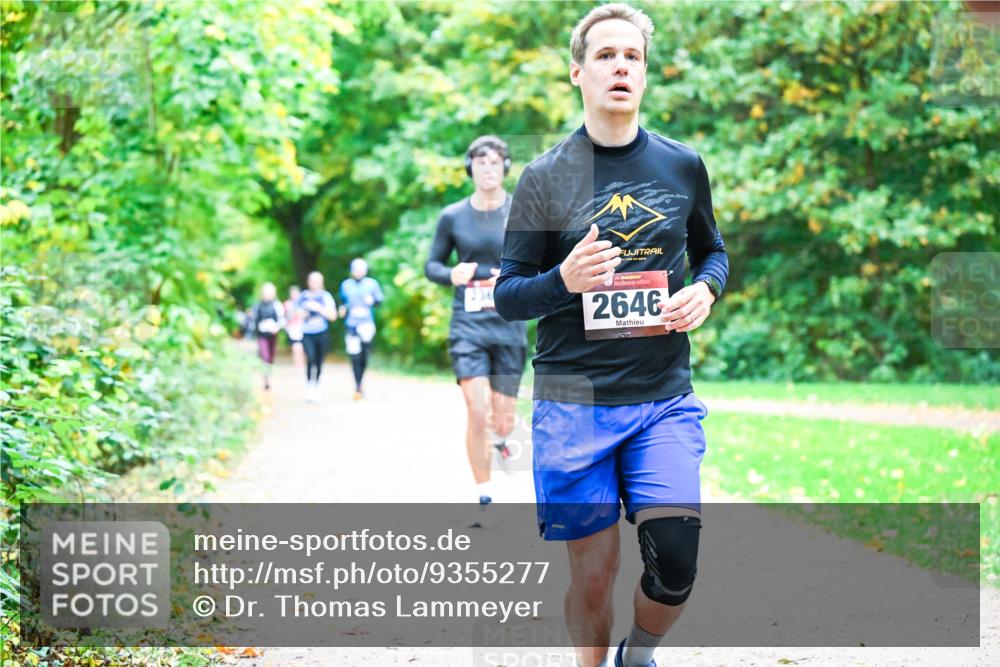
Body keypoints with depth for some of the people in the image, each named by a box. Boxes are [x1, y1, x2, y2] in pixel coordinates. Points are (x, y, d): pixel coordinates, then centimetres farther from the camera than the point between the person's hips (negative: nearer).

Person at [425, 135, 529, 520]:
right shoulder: (452, 217, 2)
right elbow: (432, 265, 11)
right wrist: (451, 274, -11)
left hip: (509, 326, 0)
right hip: (468, 326, 0)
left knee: (503, 421, 5)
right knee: (477, 413, -15)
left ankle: (502, 436, 44)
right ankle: (484, 498, -3)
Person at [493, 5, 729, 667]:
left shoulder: (683, 165, 6)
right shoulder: (546, 177, 0)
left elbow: (713, 250, 21)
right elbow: (507, 295, 3)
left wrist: (705, 289, -2)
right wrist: (564, 281, -18)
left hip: (665, 399, 1)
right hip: (575, 403, -1)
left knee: (676, 563, -10)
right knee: (594, 576, 2)